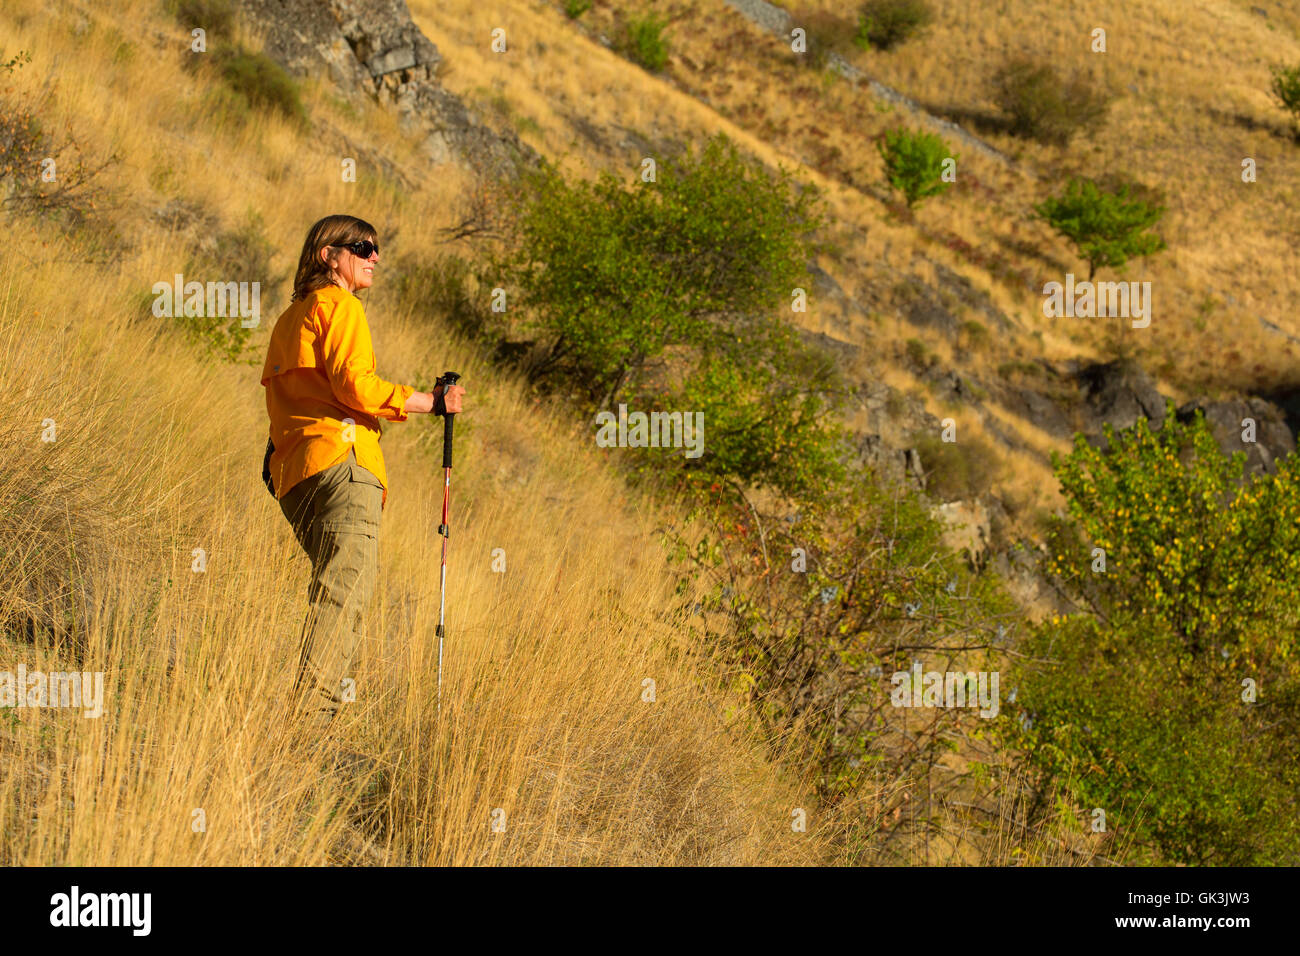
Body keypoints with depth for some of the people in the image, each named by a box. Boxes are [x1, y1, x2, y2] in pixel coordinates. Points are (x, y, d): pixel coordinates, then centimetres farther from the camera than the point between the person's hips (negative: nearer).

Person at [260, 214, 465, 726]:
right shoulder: (339, 305, 1)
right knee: (346, 587, -20)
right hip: (340, 459, -10)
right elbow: (354, 385, -12)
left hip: (293, 470, 10)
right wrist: (429, 401, -4)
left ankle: (309, 711, -1)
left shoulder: (291, 317, 30)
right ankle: (313, 713, -32)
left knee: (337, 591, 9)